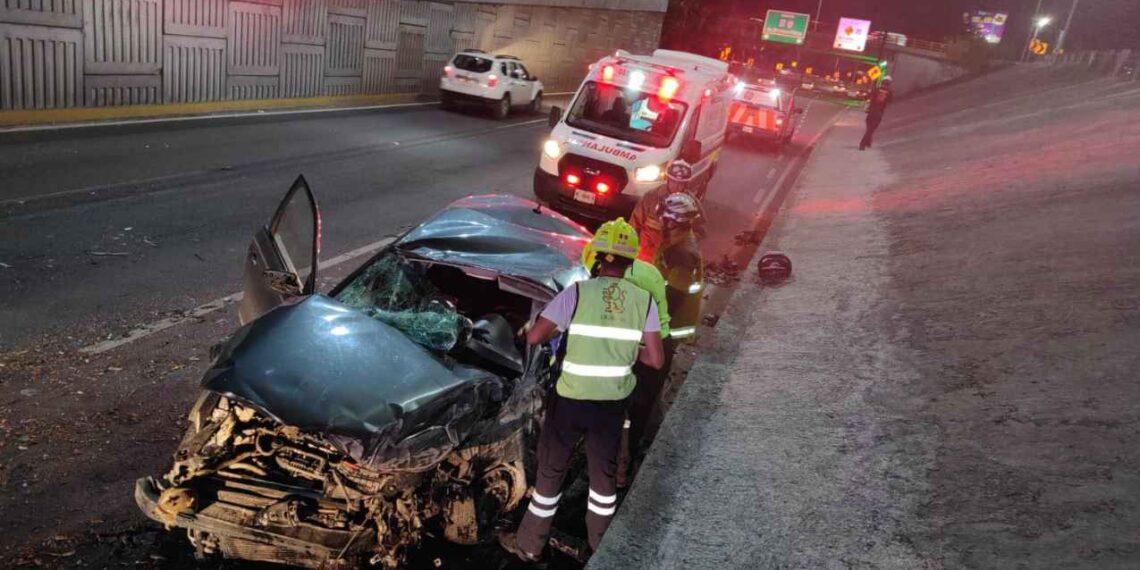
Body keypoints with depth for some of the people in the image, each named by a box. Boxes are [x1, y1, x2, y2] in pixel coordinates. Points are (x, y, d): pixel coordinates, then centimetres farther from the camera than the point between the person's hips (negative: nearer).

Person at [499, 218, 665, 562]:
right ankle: (600, 546, 38)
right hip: (612, 404, 2)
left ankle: (529, 545, 31)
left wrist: (559, 330, 4)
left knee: (550, 471, 15)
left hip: (570, 401, -2)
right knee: (604, 474, 21)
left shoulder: (577, 293, -14)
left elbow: (533, 338, -16)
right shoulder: (644, 300, -7)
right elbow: (656, 360, -6)